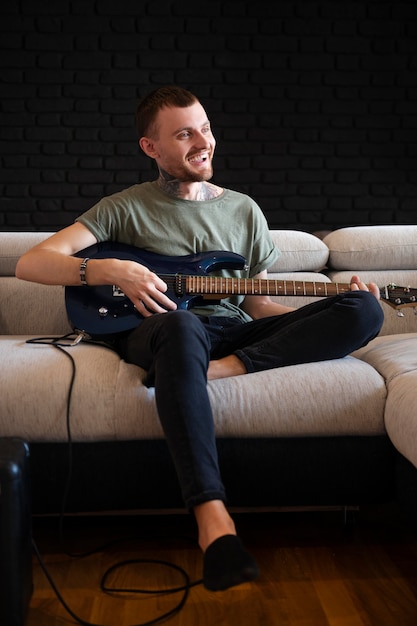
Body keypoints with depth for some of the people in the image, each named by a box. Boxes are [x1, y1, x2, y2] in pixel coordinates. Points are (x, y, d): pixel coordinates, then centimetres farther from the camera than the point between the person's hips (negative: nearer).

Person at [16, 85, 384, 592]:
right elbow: (30, 263, 1)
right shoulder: (126, 208, 10)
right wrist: (111, 271, -16)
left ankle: (224, 368, -30)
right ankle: (213, 520, -47)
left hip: (234, 332, 4)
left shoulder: (244, 210, 20)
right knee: (182, 325, -43)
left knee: (364, 311, -16)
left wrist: (337, 309, 4)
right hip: (156, 331, -3)